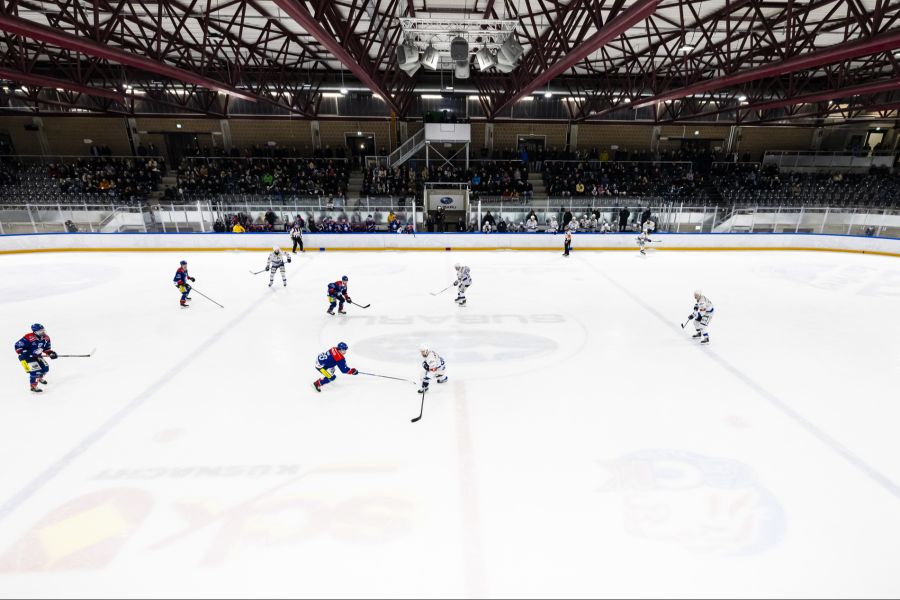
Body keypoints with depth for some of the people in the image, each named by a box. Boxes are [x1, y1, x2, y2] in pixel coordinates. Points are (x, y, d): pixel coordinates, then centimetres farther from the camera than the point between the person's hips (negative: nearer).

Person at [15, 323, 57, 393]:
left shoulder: (46, 338, -4)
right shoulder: (28, 338, -26)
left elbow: (46, 348, 8)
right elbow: (18, 346, -21)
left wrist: (50, 353, -9)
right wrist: (25, 353, -28)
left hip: (37, 356, 7)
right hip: (26, 357, -7)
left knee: (45, 368, 8)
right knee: (35, 370, -16)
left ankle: (39, 377, 41)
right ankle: (33, 386, -3)